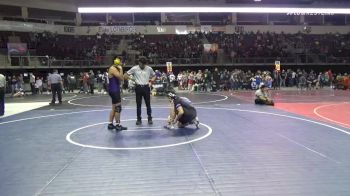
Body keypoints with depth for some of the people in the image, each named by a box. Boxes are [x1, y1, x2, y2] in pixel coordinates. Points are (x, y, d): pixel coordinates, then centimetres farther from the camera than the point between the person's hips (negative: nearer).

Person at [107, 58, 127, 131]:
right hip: (114, 90, -11)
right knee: (118, 107, -8)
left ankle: (110, 124, 19)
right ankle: (117, 125, -2)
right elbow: (121, 78, -23)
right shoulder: (113, 69, -14)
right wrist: (121, 69, -18)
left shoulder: (115, 69, 15)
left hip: (115, 90, 11)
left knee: (114, 108, 14)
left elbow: (120, 79, 16)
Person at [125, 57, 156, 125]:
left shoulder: (149, 69, 3)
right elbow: (126, 75, 5)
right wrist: (132, 79, -7)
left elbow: (154, 75, 16)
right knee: (138, 104, 5)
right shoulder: (134, 68, -1)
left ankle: (150, 118, 13)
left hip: (146, 87, 1)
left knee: (148, 104, 3)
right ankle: (139, 119, 15)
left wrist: (153, 79, -4)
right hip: (138, 87, 0)